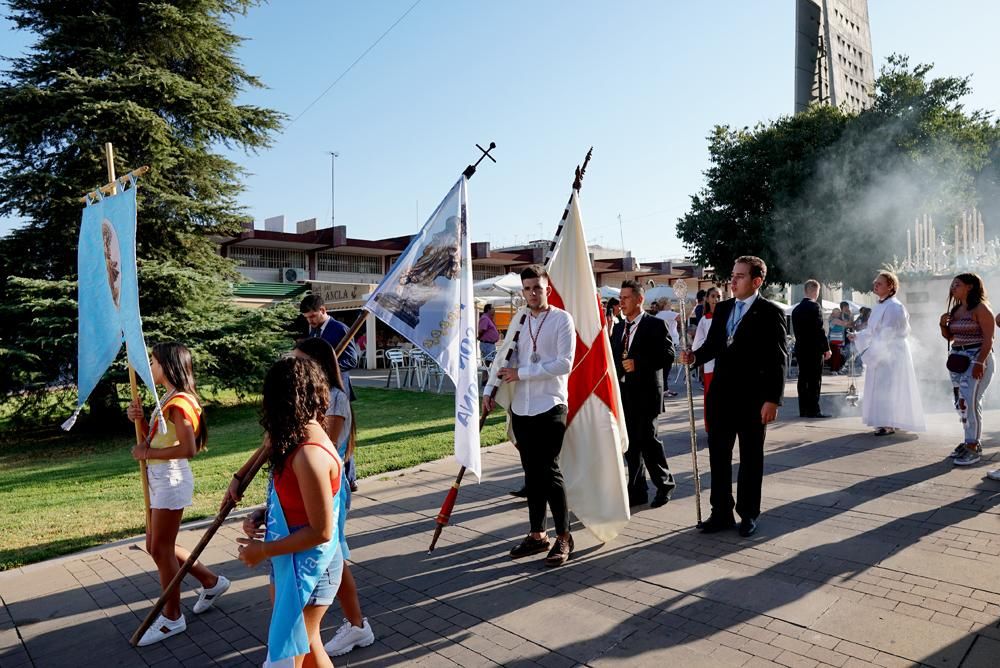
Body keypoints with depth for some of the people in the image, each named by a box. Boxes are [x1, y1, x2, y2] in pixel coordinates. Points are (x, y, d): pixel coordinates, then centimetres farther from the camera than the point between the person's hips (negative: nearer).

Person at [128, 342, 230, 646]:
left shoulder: (178, 402, -18)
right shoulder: (169, 398, 12)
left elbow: (188, 448, -26)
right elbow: (157, 438, 14)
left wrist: (148, 453, -18)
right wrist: (140, 420, -1)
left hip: (172, 480, -10)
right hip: (160, 480, 10)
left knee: (161, 549, 1)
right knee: (155, 546, 17)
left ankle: (172, 617, 16)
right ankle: (211, 581, 29)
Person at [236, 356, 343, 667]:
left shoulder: (309, 454, -28)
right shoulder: (299, 440, 1)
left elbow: (321, 532, -24)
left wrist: (263, 550, -16)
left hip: (308, 567, -9)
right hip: (292, 562, 9)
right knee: (304, 641, 23)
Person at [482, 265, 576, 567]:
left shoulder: (562, 319, -4)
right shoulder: (519, 322, 13)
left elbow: (564, 363, -14)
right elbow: (509, 361, 15)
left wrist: (521, 373, -12)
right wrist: (491, 391, 2)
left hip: (549, 407, -5)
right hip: (521, 408, 6)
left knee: (549, 473, -4)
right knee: (532, 473, 12)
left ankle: (564, 537, 10)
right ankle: (537, 534, 23)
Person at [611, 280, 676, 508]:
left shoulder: (655, 325, -4)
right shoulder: (618, 328, 15)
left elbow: (667, 356, -12)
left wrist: (638, 364, -19)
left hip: (645, 393, -6)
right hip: (623, 394, 6)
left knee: (647, 440, -3)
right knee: (630, 444, 10)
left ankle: (664, 485, 18)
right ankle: (637, 492, 19)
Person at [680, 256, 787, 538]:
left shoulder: (771, 313, -8)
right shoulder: (722, 308, 9)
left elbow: (778, 360, -11)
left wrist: (773, 399, -16)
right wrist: (695, 356, -8)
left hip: (753, 399, -5)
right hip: (721, 395, 5)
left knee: (751, 459, 9)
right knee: (718, 456, 10)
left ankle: (748, 514, 23)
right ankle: (721, 513, 22)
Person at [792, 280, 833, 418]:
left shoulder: (796, 309, 12)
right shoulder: (814, 306, -11)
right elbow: (819, 329, -14)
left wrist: (801, 343, 15)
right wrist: (826, 348, -9)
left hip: (800, 349, 7)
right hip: (814, 349, -7)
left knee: (803, 379, 8)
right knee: (815, 380, -3)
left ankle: (803, 410, 10)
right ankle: (813, 410, -3)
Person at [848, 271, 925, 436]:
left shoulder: (893, 307, -16)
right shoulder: (879, 306, 12)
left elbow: (887, 334, -20)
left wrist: (872, 353, -20)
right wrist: (857, 336, 6)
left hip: (891, 353, -9)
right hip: (879, 353, 9)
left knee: (887, 387, -6)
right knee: (879, 388, 12)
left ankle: (890, 424, 0)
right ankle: (886, 422, 21)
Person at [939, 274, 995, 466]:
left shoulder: (980, 308, -9)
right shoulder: (955, 310, 14)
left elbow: (988, 338, -15)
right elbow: (949, 337, 22)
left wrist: (980, 362, -24)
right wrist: (943, 324, 2)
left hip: (976, 358, -8)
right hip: (957, 358, 8)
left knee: (969, 401, -12)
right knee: (960, 403, 9)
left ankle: (973, 447, -6)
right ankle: (971, 441, 18)